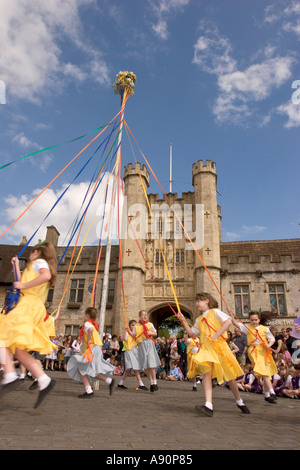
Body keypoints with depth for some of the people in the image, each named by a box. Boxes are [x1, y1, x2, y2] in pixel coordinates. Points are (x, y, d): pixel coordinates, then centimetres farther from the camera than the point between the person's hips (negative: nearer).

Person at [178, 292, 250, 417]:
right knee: (206, 373, -16)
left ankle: (239, 402, 28)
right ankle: (208, 406, -22)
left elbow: (228, 321, -12)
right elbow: (192, 334, 19)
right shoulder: (199, 320, 21)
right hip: (206, 348, 5)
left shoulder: (215, 312, 2)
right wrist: (184, 322, 10)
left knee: (229, 375, 7)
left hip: (218, 346, -4)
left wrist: (216, 335, -17)